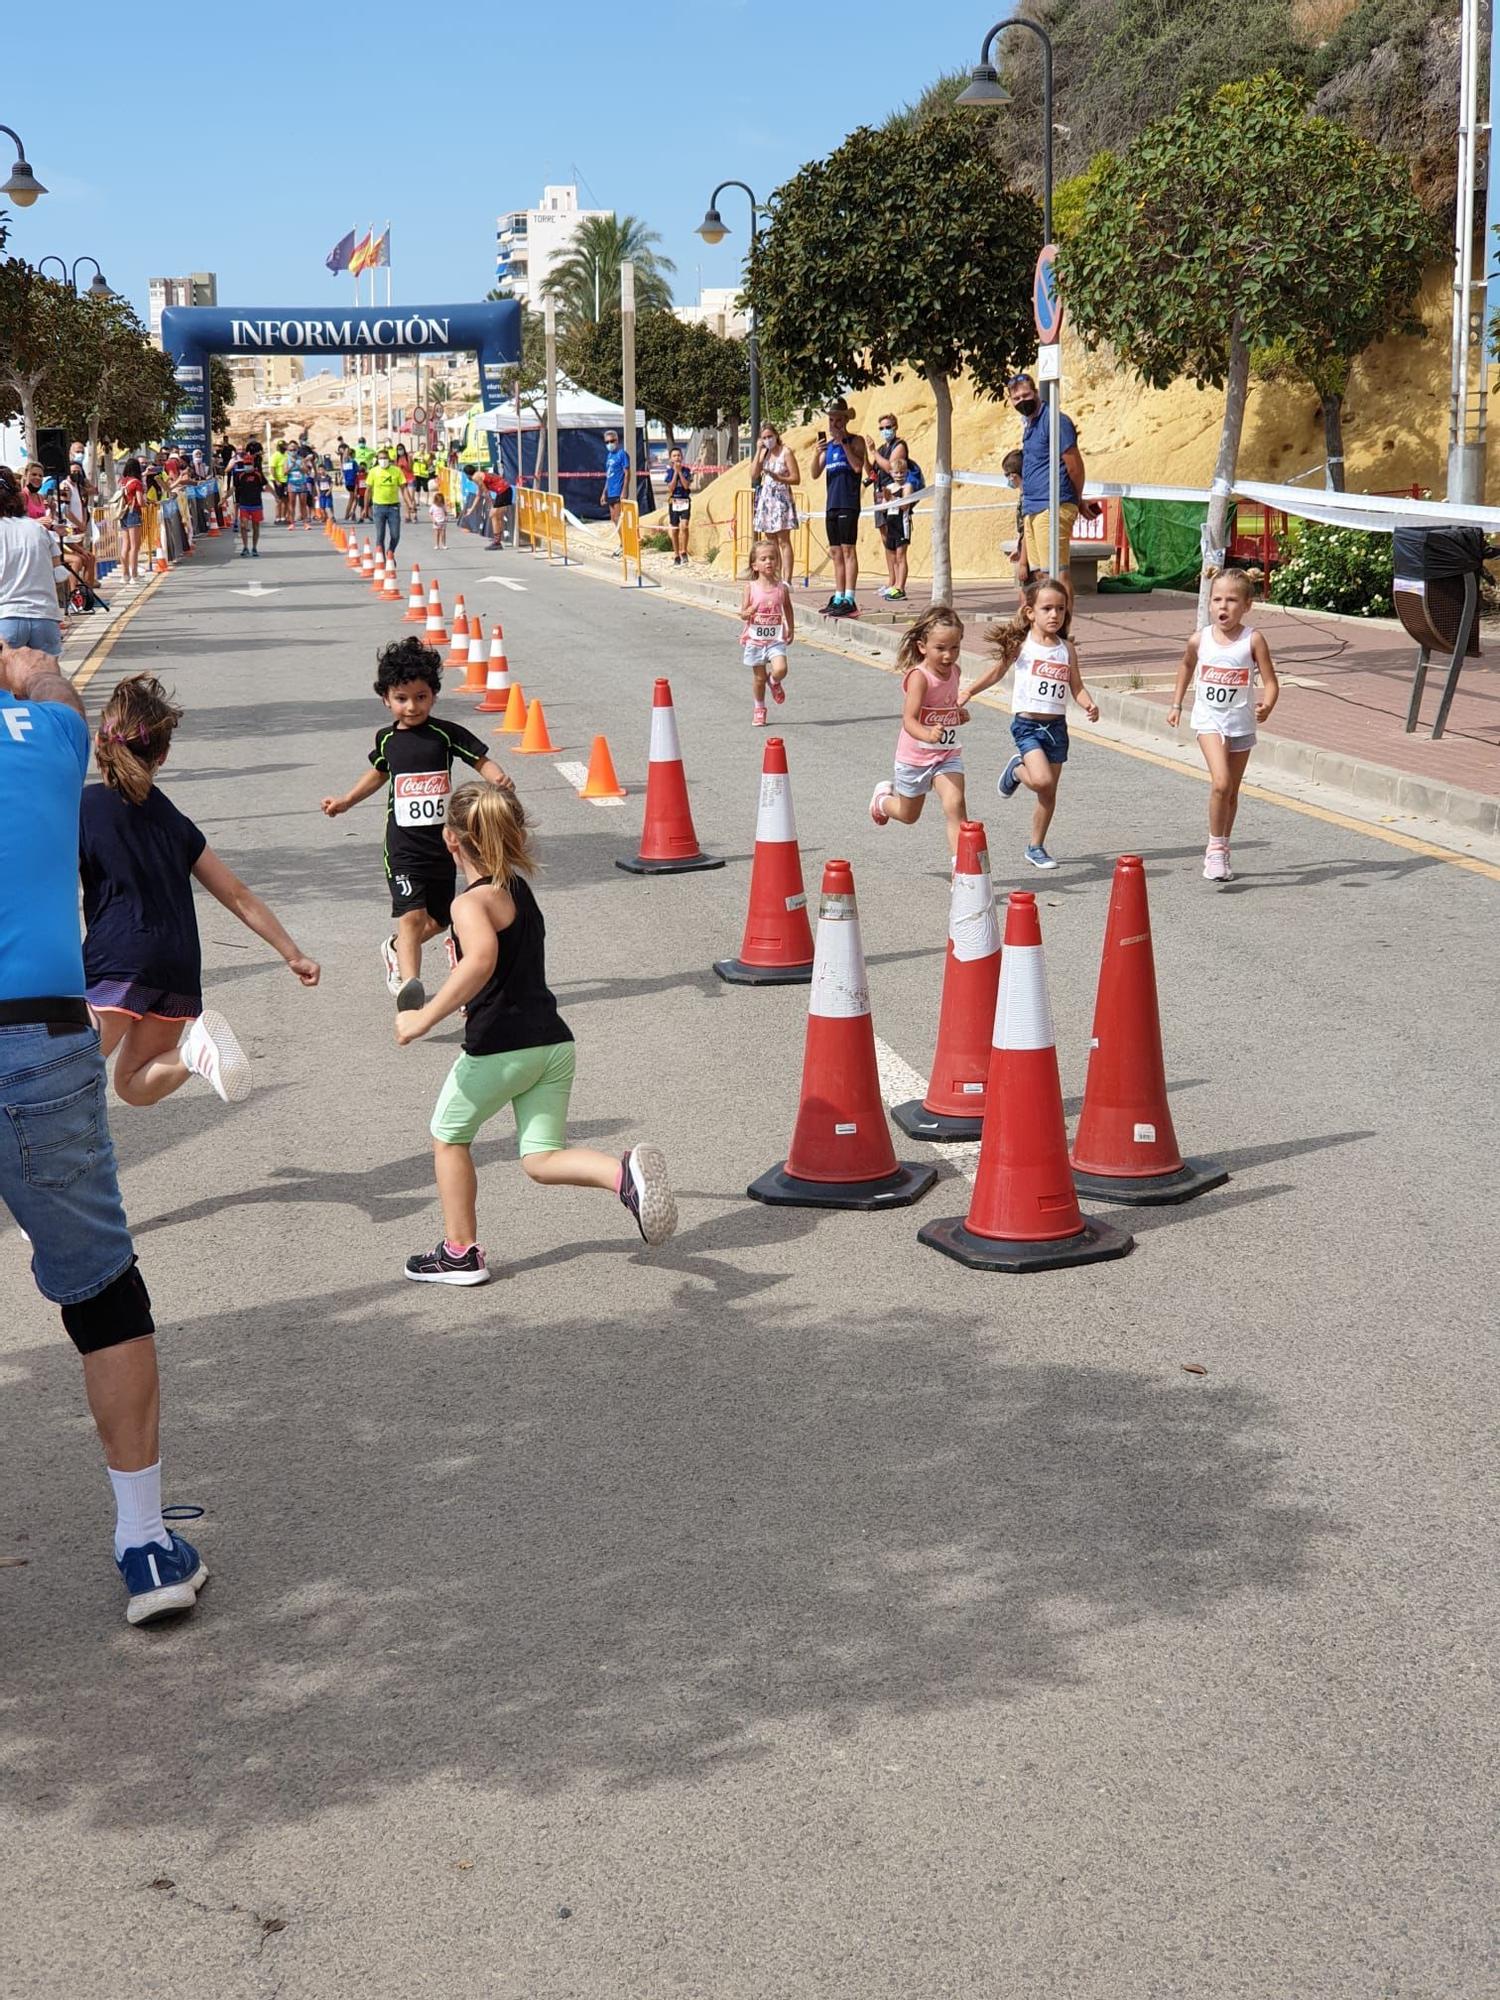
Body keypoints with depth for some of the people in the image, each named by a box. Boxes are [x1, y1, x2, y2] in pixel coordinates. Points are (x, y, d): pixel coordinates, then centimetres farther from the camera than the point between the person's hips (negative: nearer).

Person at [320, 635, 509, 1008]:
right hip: (403, 845, -1)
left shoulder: (446, 734, -4)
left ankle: (395, 950, 45)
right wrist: (345, 802, 25)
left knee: (438, 920, 16)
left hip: (441, 843, 1)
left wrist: (499, 778, -25)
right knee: (412, 914, -19)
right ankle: (409, 985, -30)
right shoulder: (386, 738, 5)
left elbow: (481, 760, -3)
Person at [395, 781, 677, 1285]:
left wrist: (424, 1019, -30)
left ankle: (460, 1254, 24)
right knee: (541, 1160, 7)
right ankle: (624, 1171, -22)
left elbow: (480, 961, -35)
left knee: (448, 1137, 18)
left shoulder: (472, 902, -14)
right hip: (553, 1041, 7)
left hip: (499, 1048, -7)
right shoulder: (519, 887, 12)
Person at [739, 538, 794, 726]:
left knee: (780, 670, -22)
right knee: (759, 678, 8)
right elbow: (742, 614, -4)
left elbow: (788, 609, 15)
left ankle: (774, 682, 15)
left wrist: (791, 629, 14)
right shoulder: (751, 587, -5)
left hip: (776, 640, 0)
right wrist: (749, 612, -26)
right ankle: (759, 709, 28)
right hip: (755, 639, 0)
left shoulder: (781, 587, -1)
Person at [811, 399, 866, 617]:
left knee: (848, 549, -10)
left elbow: (858, 466, -17)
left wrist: (844, 441, -16)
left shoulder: (855, 441, -1)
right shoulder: (828, 444, 17)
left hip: (848, 503, -7)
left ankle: (849, 600, -13)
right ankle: (838, 598, 12)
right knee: (835, 552, 8)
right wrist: (817, 453, -5)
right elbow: (816, 474, 12)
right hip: (831, 504, 7)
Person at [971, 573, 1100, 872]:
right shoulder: (1021, 644, -4)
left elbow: (1076, 686, 8)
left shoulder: (1067, 649, 6)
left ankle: (1036, 847, 22)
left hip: (1057, 725, 4)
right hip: (1027, 723, -4)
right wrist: (970, 691, -1)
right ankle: (1017, 770, 13)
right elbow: (997, 670, 7)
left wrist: (1089, 705, -10)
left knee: (1048, 792, 8)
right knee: (1042, 779, -22)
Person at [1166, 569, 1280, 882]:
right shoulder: (1200, 640, -4)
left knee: (1232, 791, 12)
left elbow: (1270, 682, -10)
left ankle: (1220, 851, 28)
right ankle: (1215, 848, -4)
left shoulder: (1253, 640, -10)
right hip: (1209, 719, -1)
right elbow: (1186, 667, 18)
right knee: (1221, 783, -19)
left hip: (1241, 722, 1)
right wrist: (1176, 704, 18)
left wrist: (1266, 706, -30)